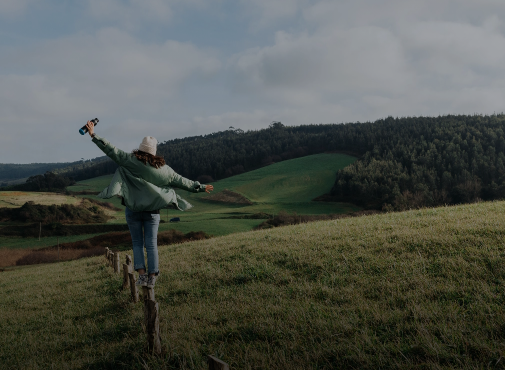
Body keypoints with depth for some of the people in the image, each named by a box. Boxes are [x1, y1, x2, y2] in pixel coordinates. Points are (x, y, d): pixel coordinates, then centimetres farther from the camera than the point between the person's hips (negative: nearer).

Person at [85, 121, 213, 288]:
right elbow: (182, 181, 8)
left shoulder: (131, 161, -6)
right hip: (152, 211, 1)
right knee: (151, 244, 6)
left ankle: (142, 274, -1)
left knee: (137, 243, 9)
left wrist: (93, 134, -2)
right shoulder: (163, 168, 2)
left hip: (133, 210, -1)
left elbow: (111, 150, -8)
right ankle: (152, 277, 5)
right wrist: (200, 187, 19)